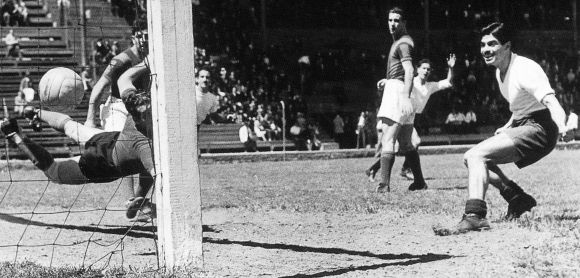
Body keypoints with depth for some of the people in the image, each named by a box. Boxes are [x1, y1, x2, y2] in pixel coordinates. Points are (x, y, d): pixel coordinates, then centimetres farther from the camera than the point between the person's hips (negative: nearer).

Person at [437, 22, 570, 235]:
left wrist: (561, 127, -51)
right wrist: (508, 127, 25)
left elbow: (549, 100, -35)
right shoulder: (500, 72, 10)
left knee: (477, 155, -23)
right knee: (471, 158, 12)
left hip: (538, 130, -10)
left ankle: (475, 216, -34)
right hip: (522, 127, 10)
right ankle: (518, 199, 12)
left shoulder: (525, 70, -19)